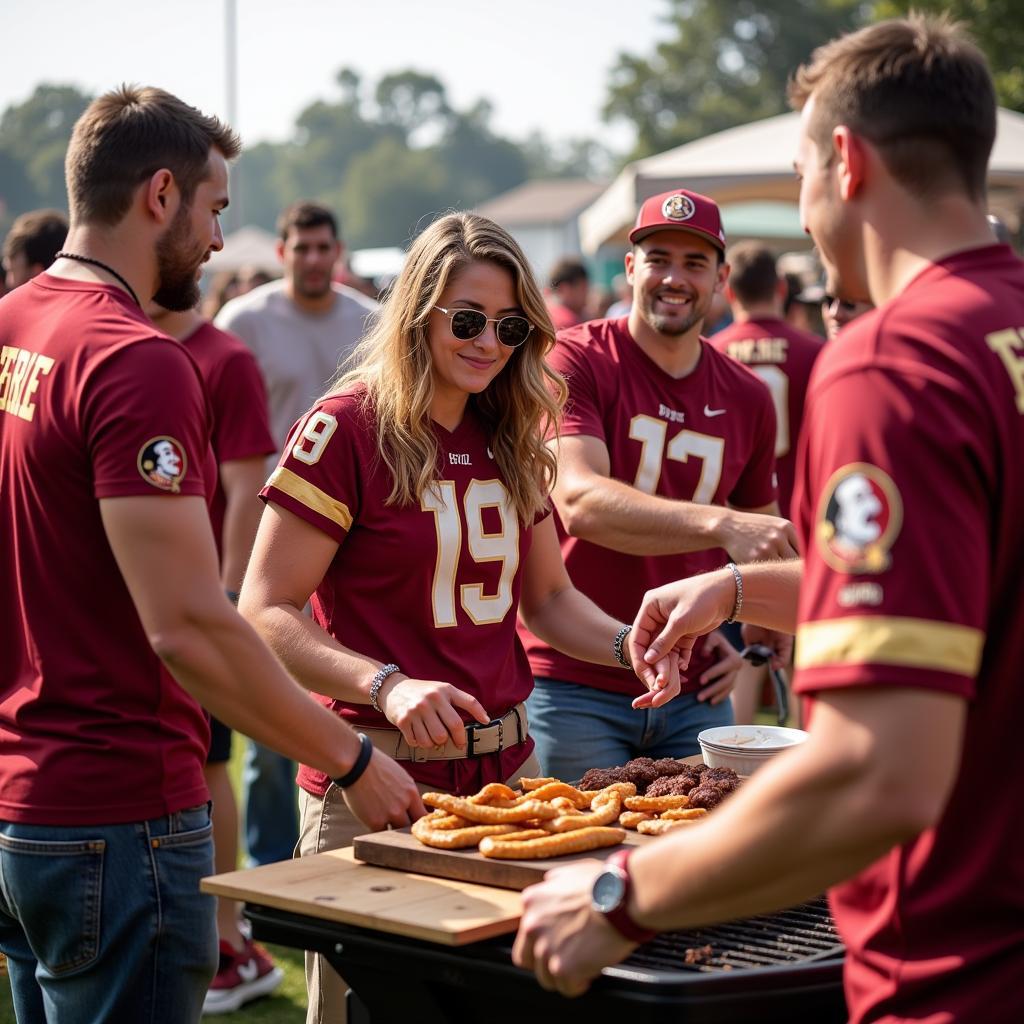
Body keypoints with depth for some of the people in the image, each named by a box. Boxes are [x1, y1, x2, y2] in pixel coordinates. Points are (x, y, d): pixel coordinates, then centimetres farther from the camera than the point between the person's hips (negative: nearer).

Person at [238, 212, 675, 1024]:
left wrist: (627, 644, -1)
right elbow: (264, 614, -14)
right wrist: (387, 686, -28)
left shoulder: (510, 438, 11)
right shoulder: (348, 427, -10)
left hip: (507, 769, 6)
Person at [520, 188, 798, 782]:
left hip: (694, 694, 5)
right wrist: (720, 524, -36)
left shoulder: (749, 399, 7)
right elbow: (579, 502, -24)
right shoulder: (576, 361, -9)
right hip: (575, 686, -4)